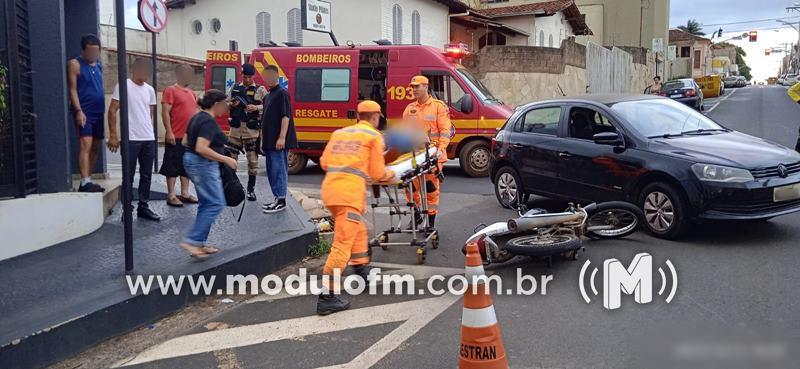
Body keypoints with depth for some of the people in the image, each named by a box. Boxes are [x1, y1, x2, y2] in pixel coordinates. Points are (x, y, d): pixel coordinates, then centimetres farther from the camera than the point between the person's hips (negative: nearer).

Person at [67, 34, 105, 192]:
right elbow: (72, 89, -8)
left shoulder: (99, 65, 17)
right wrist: (78, 110, -18)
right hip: (84, 112, -7)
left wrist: (105, 110, 16)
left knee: (95, 147, 9)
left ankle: (89, 180, 16)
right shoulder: (75, 64, -2)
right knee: (86, 144, -17)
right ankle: (85, 182, -23)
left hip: (99, 112, 7)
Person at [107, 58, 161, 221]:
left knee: (146, 176, 10)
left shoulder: (150, 90, 12)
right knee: (128, 176, 2)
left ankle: (143, 207, 20)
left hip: (149, 139, 6)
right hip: (130, 139, -6)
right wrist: (113, 135, -11)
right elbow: (112, 111, -7)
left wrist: (147, 130, 16)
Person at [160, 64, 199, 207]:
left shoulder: (191, 93, 15)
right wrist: (169, 132, -19)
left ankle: (185, 193, 22)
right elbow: (165, 112, -13)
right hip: (176, 137, -8)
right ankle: (171, 196, 4)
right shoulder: (171, 90, -8)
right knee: (172, 166, -1)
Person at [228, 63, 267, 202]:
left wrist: (256, 107, -19)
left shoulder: (260, 89, 2)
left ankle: (251, 189, 10)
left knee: (252, 160, 0)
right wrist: (232, 105, -6)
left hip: (252, 130, -3)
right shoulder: (234, 89, 11)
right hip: (236, 129, 3)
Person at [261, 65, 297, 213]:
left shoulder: (282, 94, -8)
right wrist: (263, 140, 21)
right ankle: (277, 197, 20)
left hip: (278, 141, -9)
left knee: (279, 169, -6)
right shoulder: (268, 95, 19)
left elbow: (285, 116, -17)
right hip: (269, 141, 9)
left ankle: (281, 201, -2)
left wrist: (282, 137, -23)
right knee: (271, 170, 12)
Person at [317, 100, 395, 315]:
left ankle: (362, 274, 39)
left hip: (329, 188, 7)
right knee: (342, 244, -8)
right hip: (350, 191, -7)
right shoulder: (374, 136, 7)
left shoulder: (339, 133, 22)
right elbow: (377, 174, 5)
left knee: (358, 232, 27)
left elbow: (324, 162, 17)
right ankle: (327, 297, -11)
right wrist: (391, 174, 26)